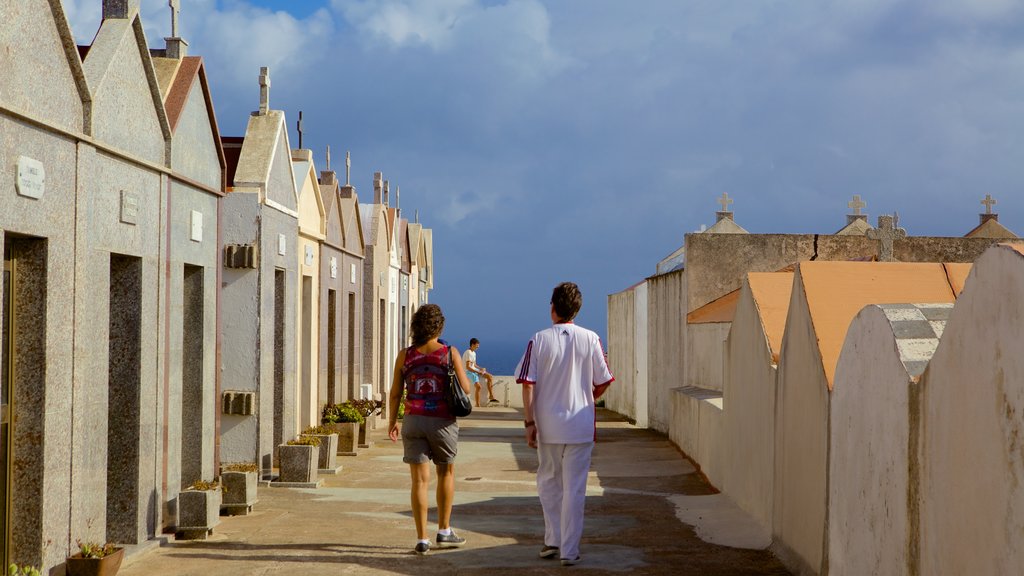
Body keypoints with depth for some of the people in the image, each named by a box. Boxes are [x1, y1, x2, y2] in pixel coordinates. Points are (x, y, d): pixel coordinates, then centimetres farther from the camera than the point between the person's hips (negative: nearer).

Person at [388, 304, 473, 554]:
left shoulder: (405, 355, -1)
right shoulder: (451, 353, -7)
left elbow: (395, 393, 4)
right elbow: (465, 388, -3)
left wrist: (392, 421, 17)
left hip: (413, 421, 1)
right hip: (442, 422, -1)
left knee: (420, 480, 3)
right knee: (446, 472, 19)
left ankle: (422, 540, 1)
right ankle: (444, 532, 22)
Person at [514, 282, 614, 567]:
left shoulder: (539, 340, -4)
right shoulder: (590, 339, -3)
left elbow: (527, 383, -7)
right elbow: (603, 382, 1)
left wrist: (529, 422, -2)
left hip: (548, 425, 0)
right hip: (581, 425, 0)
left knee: (549, 482, 17)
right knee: (574, 488, 3)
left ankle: (553, 540, 19)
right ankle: (569, 550, 4)